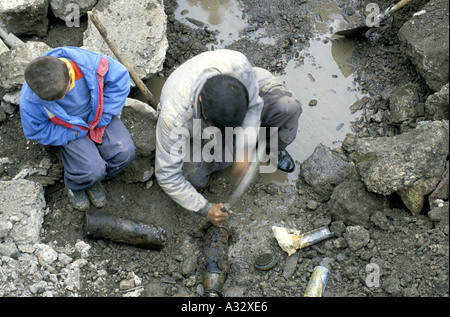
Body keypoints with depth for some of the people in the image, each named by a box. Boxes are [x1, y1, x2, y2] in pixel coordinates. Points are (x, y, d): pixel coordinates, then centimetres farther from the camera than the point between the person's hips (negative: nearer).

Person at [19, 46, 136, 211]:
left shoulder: (87, 62, -31)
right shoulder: (30, 99, -29)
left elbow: (120, 77, -15)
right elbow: (36, 131, -13)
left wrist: (102, 119, -15)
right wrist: (77, 134, -21)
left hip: (97, 115, 3)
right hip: (69, 129, -2)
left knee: (125, 152, -18)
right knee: (92, 170, -23)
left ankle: (93, 180, 12)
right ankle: (74, 185, 16)